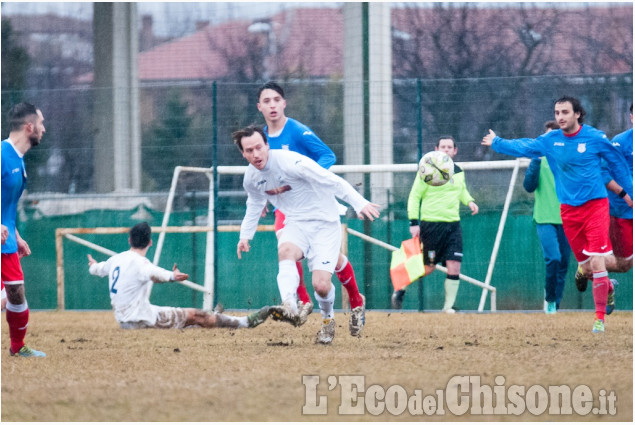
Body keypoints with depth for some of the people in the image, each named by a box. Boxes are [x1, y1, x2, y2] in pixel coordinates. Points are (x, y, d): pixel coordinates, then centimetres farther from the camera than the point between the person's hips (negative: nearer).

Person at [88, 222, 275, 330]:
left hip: (122, 319, 9)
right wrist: (171, 276, -53)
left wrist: (93, 265, 50)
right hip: (139, 319, -9)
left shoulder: (116, 259, 8)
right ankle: (247, 322, -3)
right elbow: (154, 273, -38)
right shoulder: (138, 263, -18)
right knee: (194, 315, -5)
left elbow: (97, 269, 29)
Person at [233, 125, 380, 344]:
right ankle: (290, 308, -48)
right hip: (295, 224, 5)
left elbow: (333, 182, -20)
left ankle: (327, 320, 18)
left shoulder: (290, 162, -22)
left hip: (324, 222, -5)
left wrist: (359, 203, -27)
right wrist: (245, 235, 19)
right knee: (285, 250, -32)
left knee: (321, 284, -15)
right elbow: (255, 204, 23)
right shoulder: (251, 178, -1)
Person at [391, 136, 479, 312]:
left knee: (454, 267, -6)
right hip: (431, 223, -5)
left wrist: (469, 201, 7)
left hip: (453, 224, 5)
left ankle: (448, 307, 3)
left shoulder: (459, 172, 9)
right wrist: (413, 222, -11)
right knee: (428, 267, 0)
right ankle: (400, 289, 23)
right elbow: (414, 196, -5)